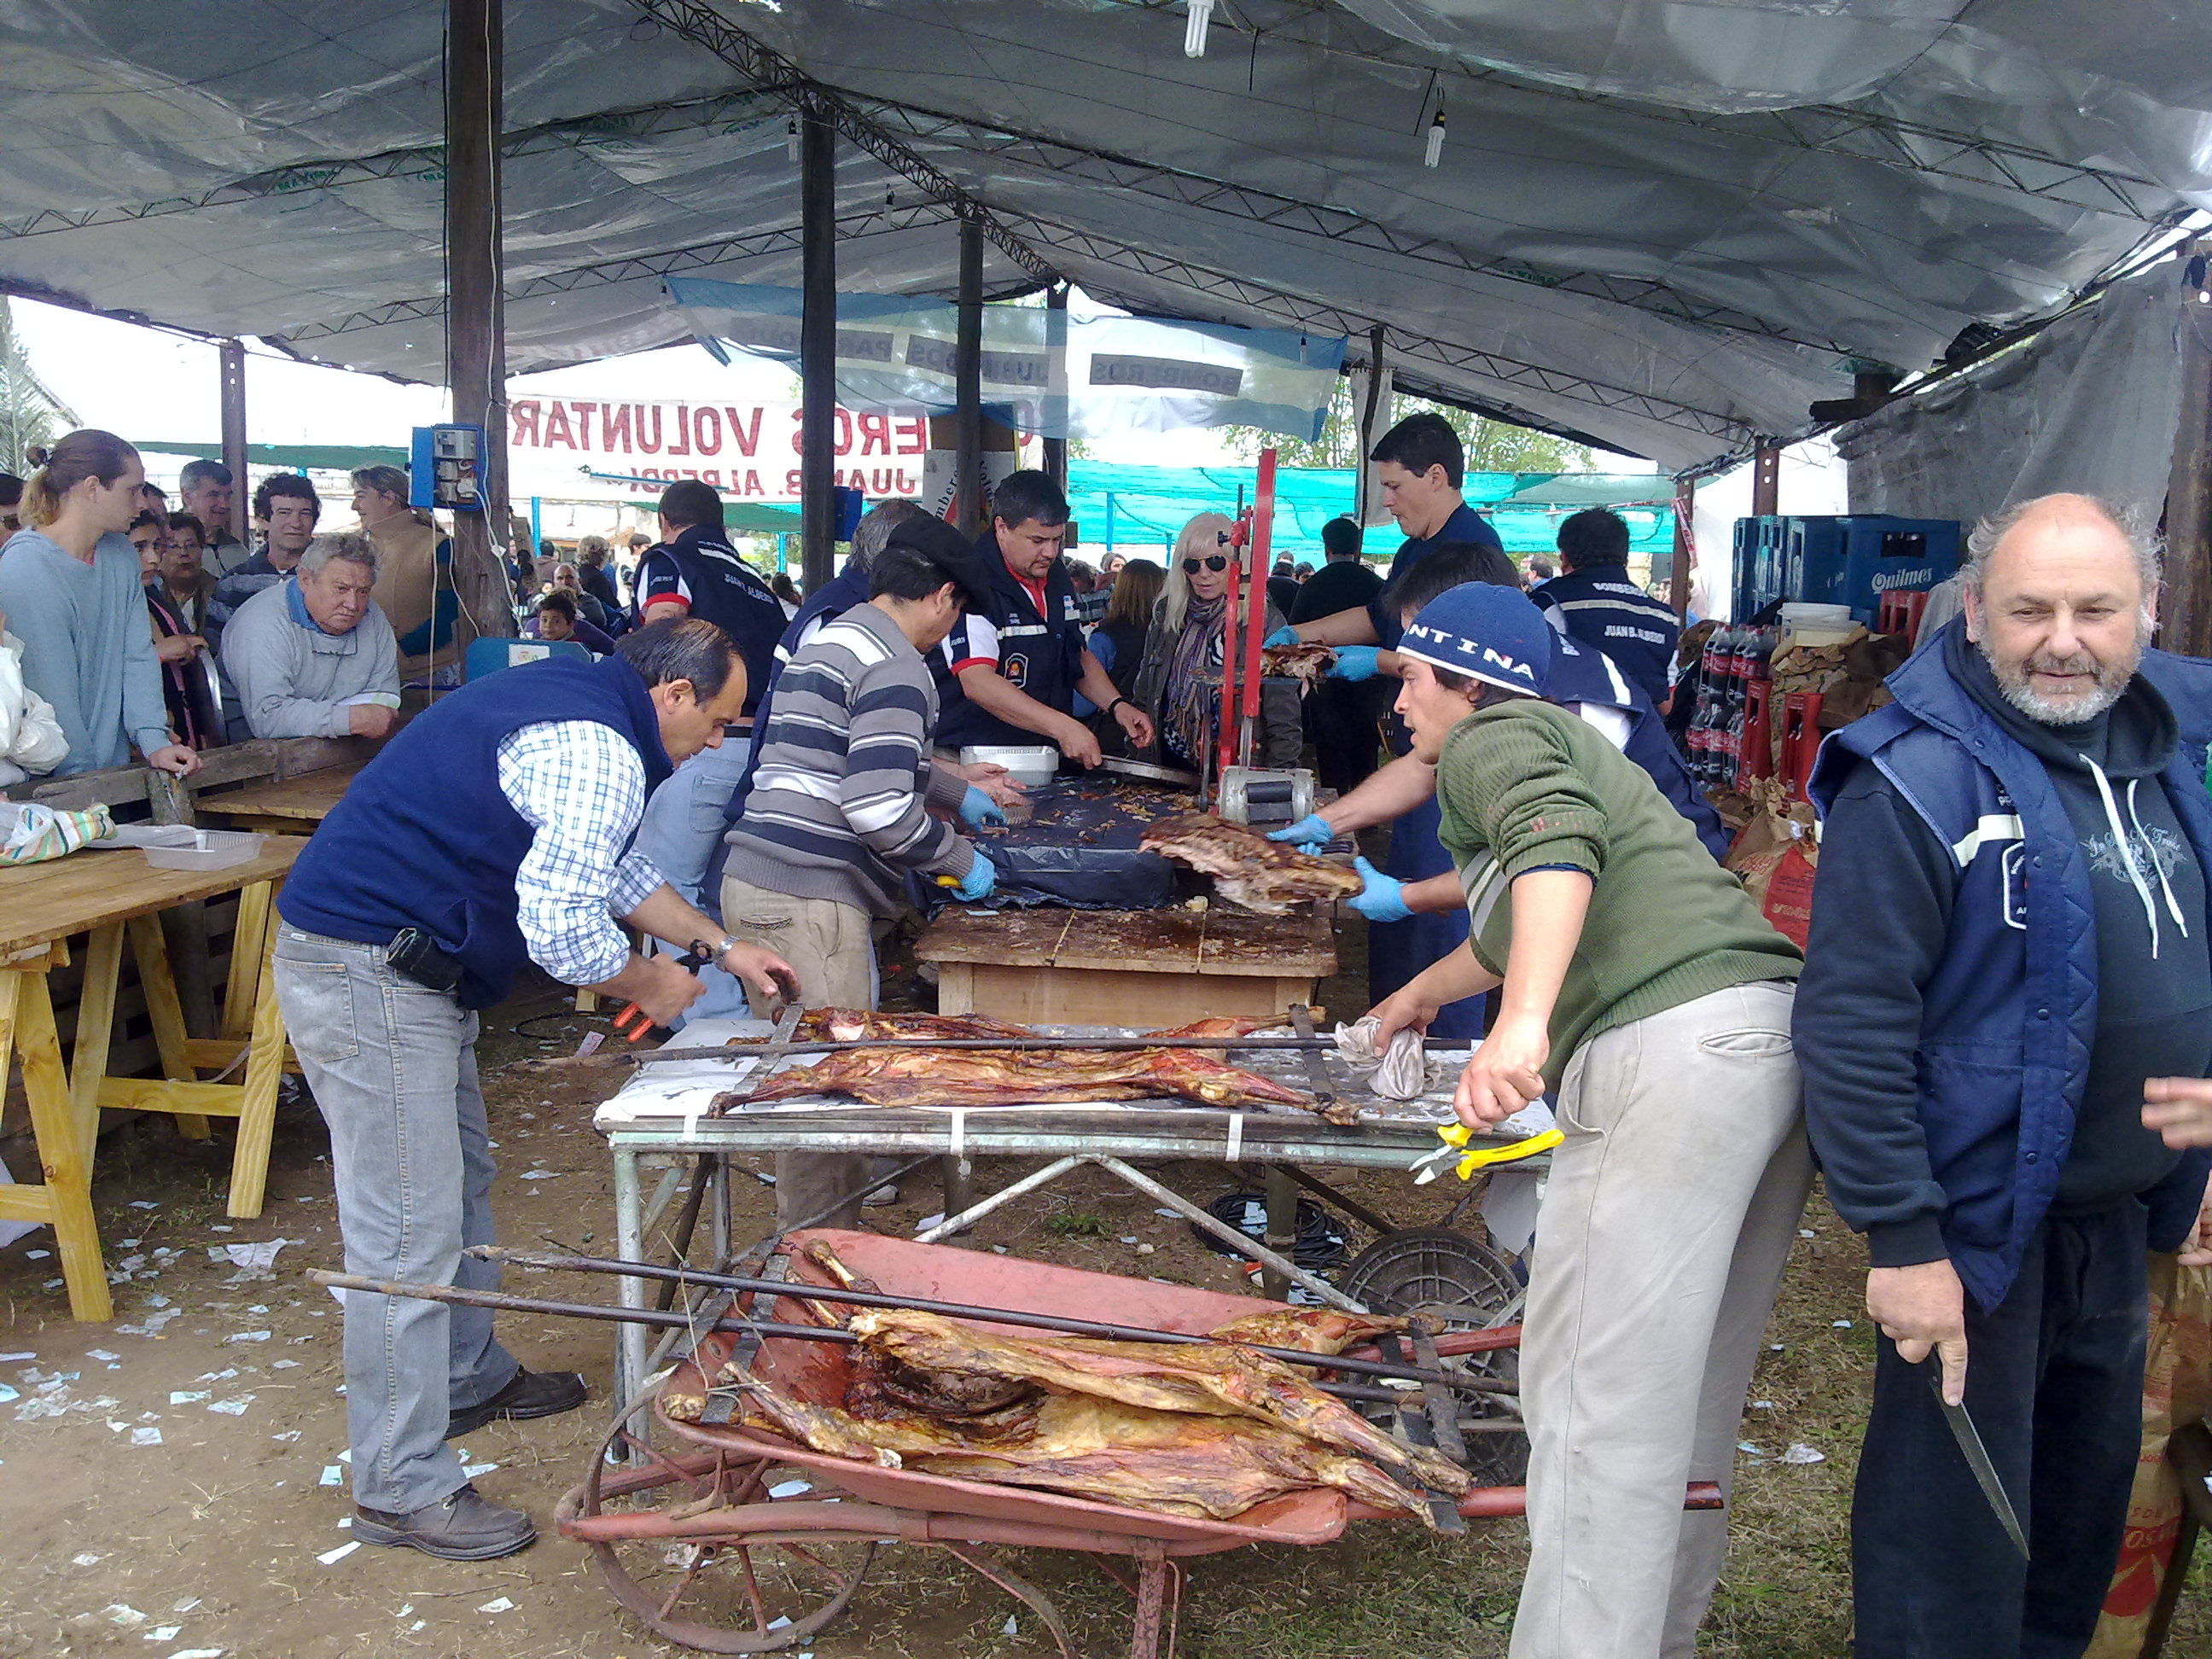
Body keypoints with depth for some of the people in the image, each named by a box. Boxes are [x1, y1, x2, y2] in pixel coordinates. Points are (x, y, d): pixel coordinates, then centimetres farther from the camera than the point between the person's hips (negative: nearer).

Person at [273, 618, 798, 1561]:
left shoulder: (572, 703, 14)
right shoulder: (600, 757, -20)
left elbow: (610, 867, 25)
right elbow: (561, 927, -26)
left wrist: (721, 947, 24)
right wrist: (649, 985, -6)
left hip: (399, 968, 11)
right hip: (369, 977, -11)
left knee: (461, 1181, 22)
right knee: (411, 1234, -5)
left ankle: (470, 1377, 40)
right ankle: (401, 1489, 5)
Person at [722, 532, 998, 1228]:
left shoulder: (832, 637, 21)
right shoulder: (895, 666, -11)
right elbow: (880, 807, -21)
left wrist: (960, 793, 46)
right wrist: (960, 860, -6)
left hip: (756, 882, 10)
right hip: (807, 901, -10)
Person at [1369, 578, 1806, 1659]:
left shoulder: (1492, 739, 6)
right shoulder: (1564, 740, 34)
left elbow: (1557, 839, -19)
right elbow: (1513, 931, 51)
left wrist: (1522, 1022, -32)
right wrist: (1422, 993, 66)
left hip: (1673, 1046, -10)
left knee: (1596, 1396, -10)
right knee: (1689, 1393, 17)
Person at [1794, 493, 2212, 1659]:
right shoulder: (1918, 779, -21)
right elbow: (1852, 1025, -23)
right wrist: (1900, 1240, -22)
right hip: (1978, 1223, -7)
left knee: (2090, 1489, 24)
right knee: (1957, 1524, 5)